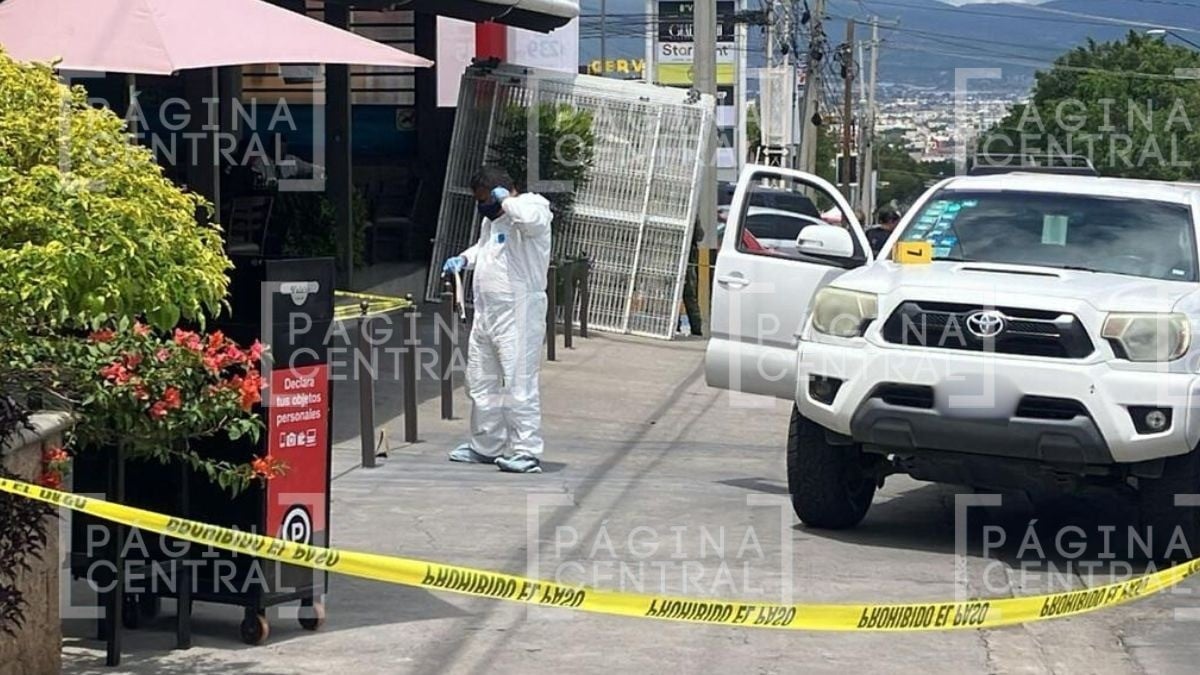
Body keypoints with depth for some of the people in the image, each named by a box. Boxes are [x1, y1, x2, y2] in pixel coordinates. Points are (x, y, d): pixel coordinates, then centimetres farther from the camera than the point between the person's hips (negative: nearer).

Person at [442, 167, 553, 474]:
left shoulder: (533, 205, -11)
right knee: (482, 381, 16)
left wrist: (506, 200, -20)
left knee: (519, 383, -10)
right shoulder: (491, 219, 17)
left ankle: (526, 452, -7)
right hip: (486, 311, 10)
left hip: (518, 313, -10)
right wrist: (464, 259, 16)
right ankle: (486, 446, 28)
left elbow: (531, 218, -37)